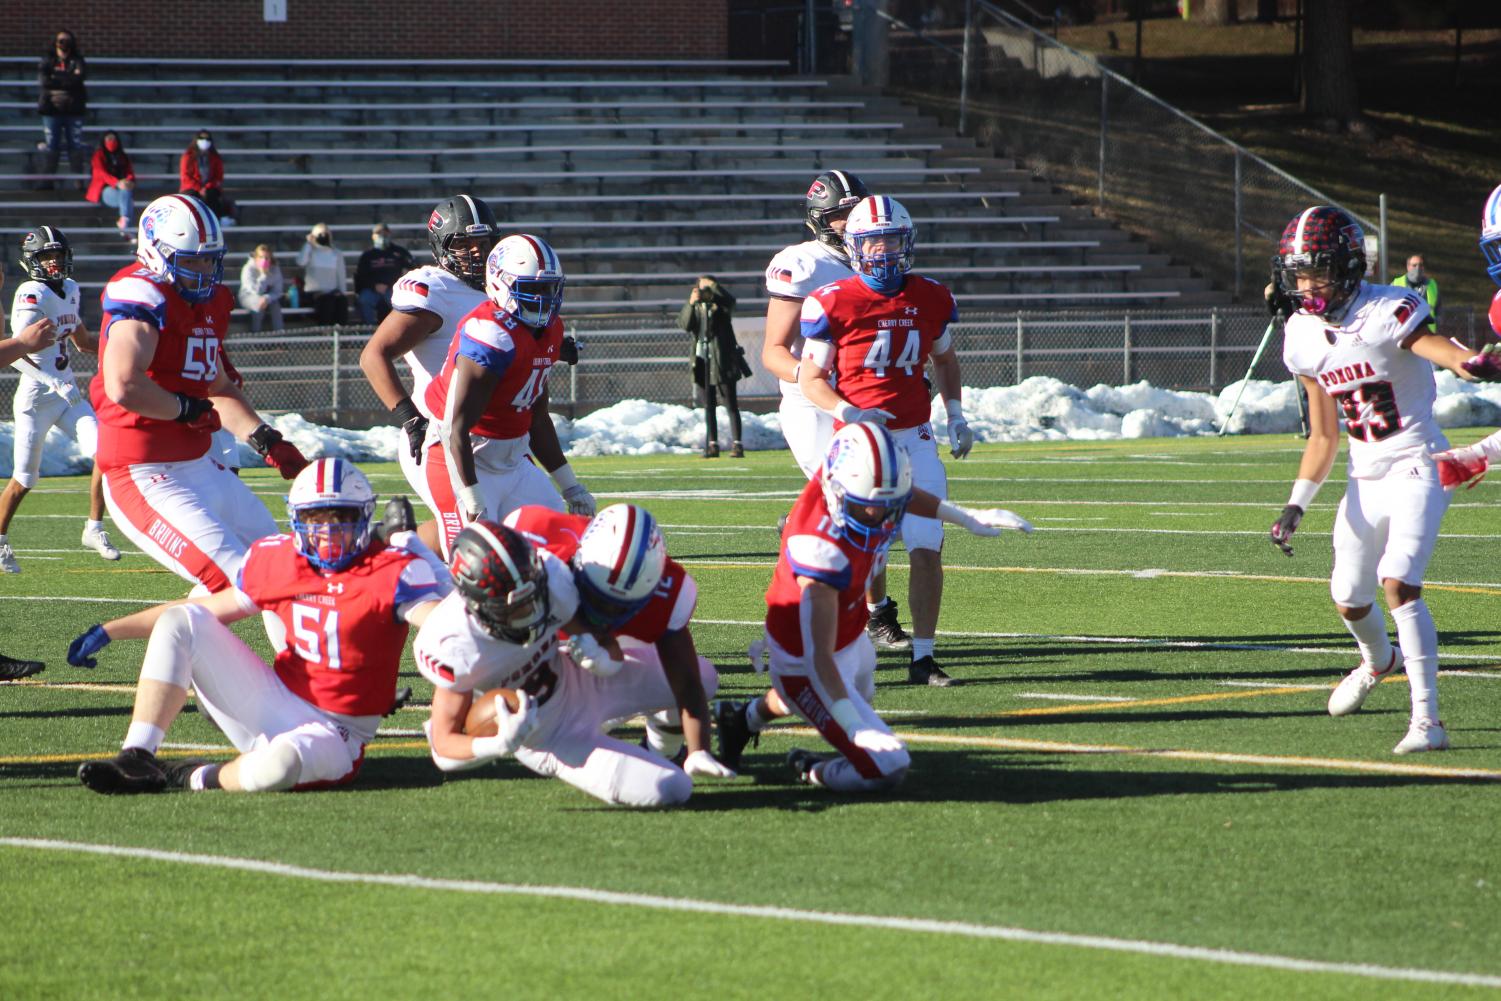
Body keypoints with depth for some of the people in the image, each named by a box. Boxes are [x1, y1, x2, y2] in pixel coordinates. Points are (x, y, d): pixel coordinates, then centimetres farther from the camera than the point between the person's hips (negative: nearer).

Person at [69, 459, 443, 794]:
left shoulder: (390, 573, -12)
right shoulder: (277, 559, 5)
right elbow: (208, 610, 16)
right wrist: (108, 632, 16)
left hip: (332, 733, -6)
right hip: (273, 699, 6)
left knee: (277, 766, -42)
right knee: (179, 623, -5)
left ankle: (198, 779, -8)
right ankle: (136, 761, -12)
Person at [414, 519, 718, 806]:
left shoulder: (552, 578, -26)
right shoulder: (453, 649, -37)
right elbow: (444, 748, -28)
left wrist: (602, 656, -34)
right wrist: (500, 745, -48)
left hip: (579, 683, 5)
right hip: (552, 738, -5)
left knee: (703, 676, 15)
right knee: (671, 790, -14)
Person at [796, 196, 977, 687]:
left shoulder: (930, 300, 5)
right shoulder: (835, 304, -8)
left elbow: (944, 359, 23)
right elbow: (811, 378, -2)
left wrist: (956, 415, 12)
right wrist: (846, 412, -19)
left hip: (914, 439, 4)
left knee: (927, 550, -4)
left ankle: (923, 658, 5)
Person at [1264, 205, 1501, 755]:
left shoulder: (1385, 312, -18)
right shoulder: (1305, 338, 3)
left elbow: (1432, 345, -40)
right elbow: (1324, 437, 12)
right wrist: (1296, 506, 4)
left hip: (1416, 467, -7)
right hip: (1365, 479, 7)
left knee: (1399, 583, -23)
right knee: (1348, 598, 14)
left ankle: (1427, 720, -20)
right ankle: (1379, 660, 50)